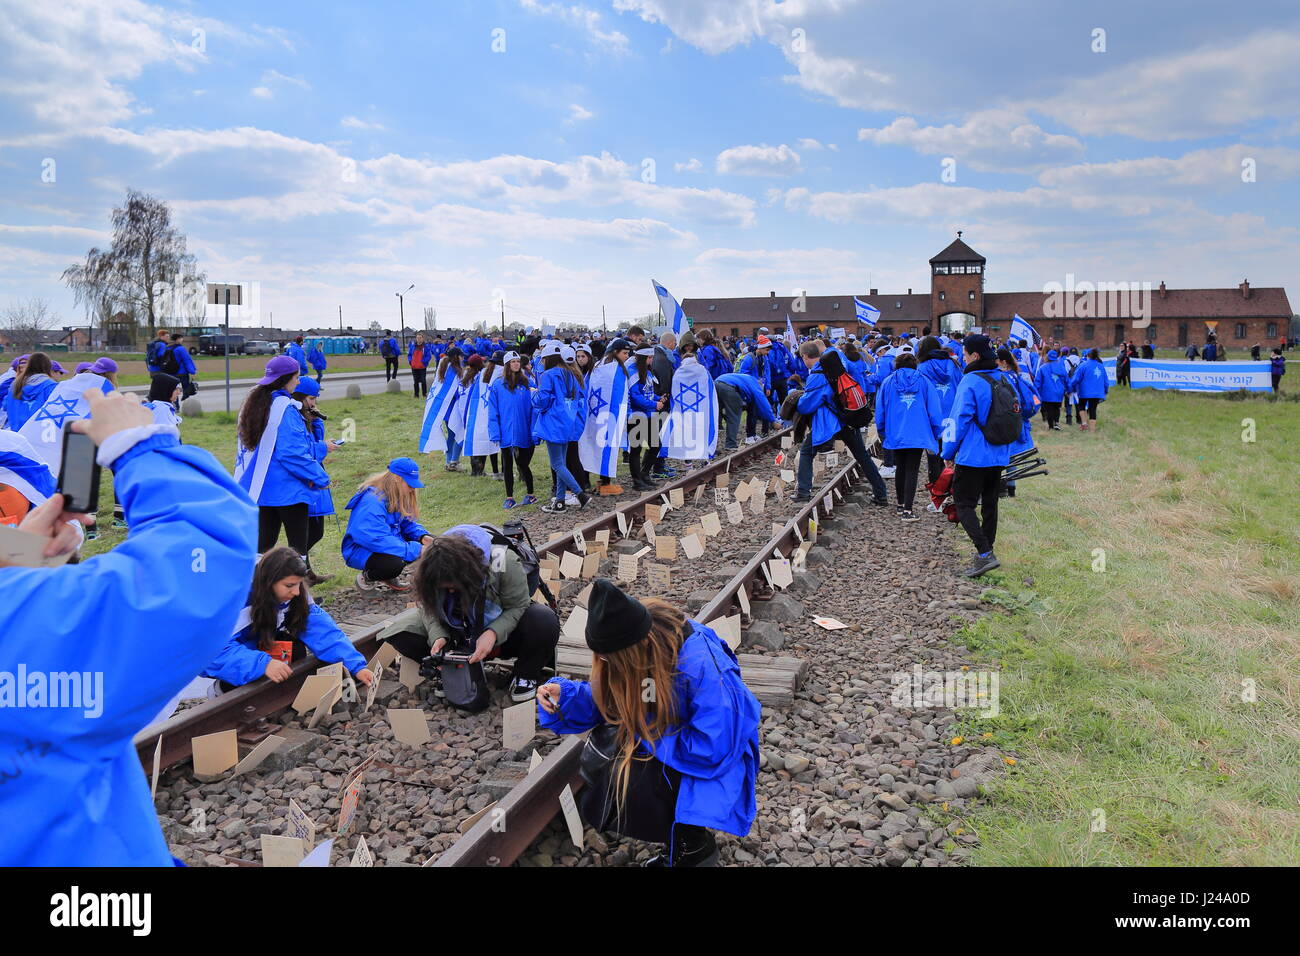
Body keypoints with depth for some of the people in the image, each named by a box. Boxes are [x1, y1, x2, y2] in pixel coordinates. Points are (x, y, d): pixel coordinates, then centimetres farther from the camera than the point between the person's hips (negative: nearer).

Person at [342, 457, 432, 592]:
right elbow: (378, 540, -35)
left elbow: (408, 522, 8)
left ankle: (389, 576, 10)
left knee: (424, 545, -6)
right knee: (395, 563, -36)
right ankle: (366, 577, -4)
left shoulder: (397, 497, 0)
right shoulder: (372, 501, -28)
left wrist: (423, 536, -15)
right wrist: (415, 550, -34)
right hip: (361, 550, -9)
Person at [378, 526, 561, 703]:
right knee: (399, 630, -19)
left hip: (502, 630, -3)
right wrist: (438, 636, -28)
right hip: (458, 635, 3)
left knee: (544, 622, -37)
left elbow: (517, 607, -22)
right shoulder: (432, 571, -21)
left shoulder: (502, 561, -32)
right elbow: (427, 608, -8)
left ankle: (526, 675, -7)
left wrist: (493, 633, -38)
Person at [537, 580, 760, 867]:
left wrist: (642, 732, -27)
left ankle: (694, 846, 0)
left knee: (627, 782, -26)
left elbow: (712, 749, -32)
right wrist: (563, 695, -20)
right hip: (665, 732, 7)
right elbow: (603, 700, -1)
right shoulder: (633, 642, -15)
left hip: (706, 763, -7)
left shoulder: (701, 666, -34)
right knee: (598, 758, -15)